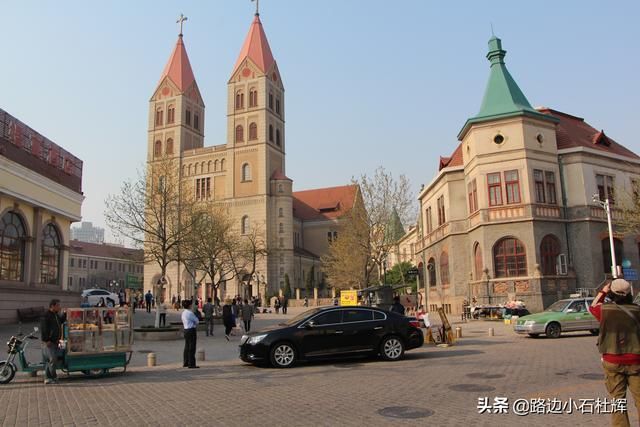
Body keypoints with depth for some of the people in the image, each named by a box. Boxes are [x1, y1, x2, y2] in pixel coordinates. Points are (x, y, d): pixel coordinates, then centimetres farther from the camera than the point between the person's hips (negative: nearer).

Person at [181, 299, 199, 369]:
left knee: (187, 347, 17)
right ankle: (191, 364, -3)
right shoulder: (190, 313, -17)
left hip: (186, 330, 10)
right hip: (191, 330, -10)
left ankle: (185, 363, 25)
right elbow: (196, 321, -9)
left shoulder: (183, 313, 12)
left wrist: (194, 324, 8)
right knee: (192, 347, -5)